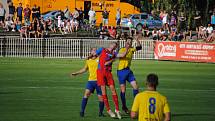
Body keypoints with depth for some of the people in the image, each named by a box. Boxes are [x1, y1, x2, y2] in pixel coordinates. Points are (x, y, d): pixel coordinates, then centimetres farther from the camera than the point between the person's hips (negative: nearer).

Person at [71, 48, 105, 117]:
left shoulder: (99, 59, 0)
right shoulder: (88, 60, 11)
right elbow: (85, 69, 27)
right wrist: (76, 73, 27)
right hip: (91, 80, 2)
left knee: (101, 97, -1)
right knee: (86, 94, -13)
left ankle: (101, 112, 17)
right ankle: (82, 111, -10)